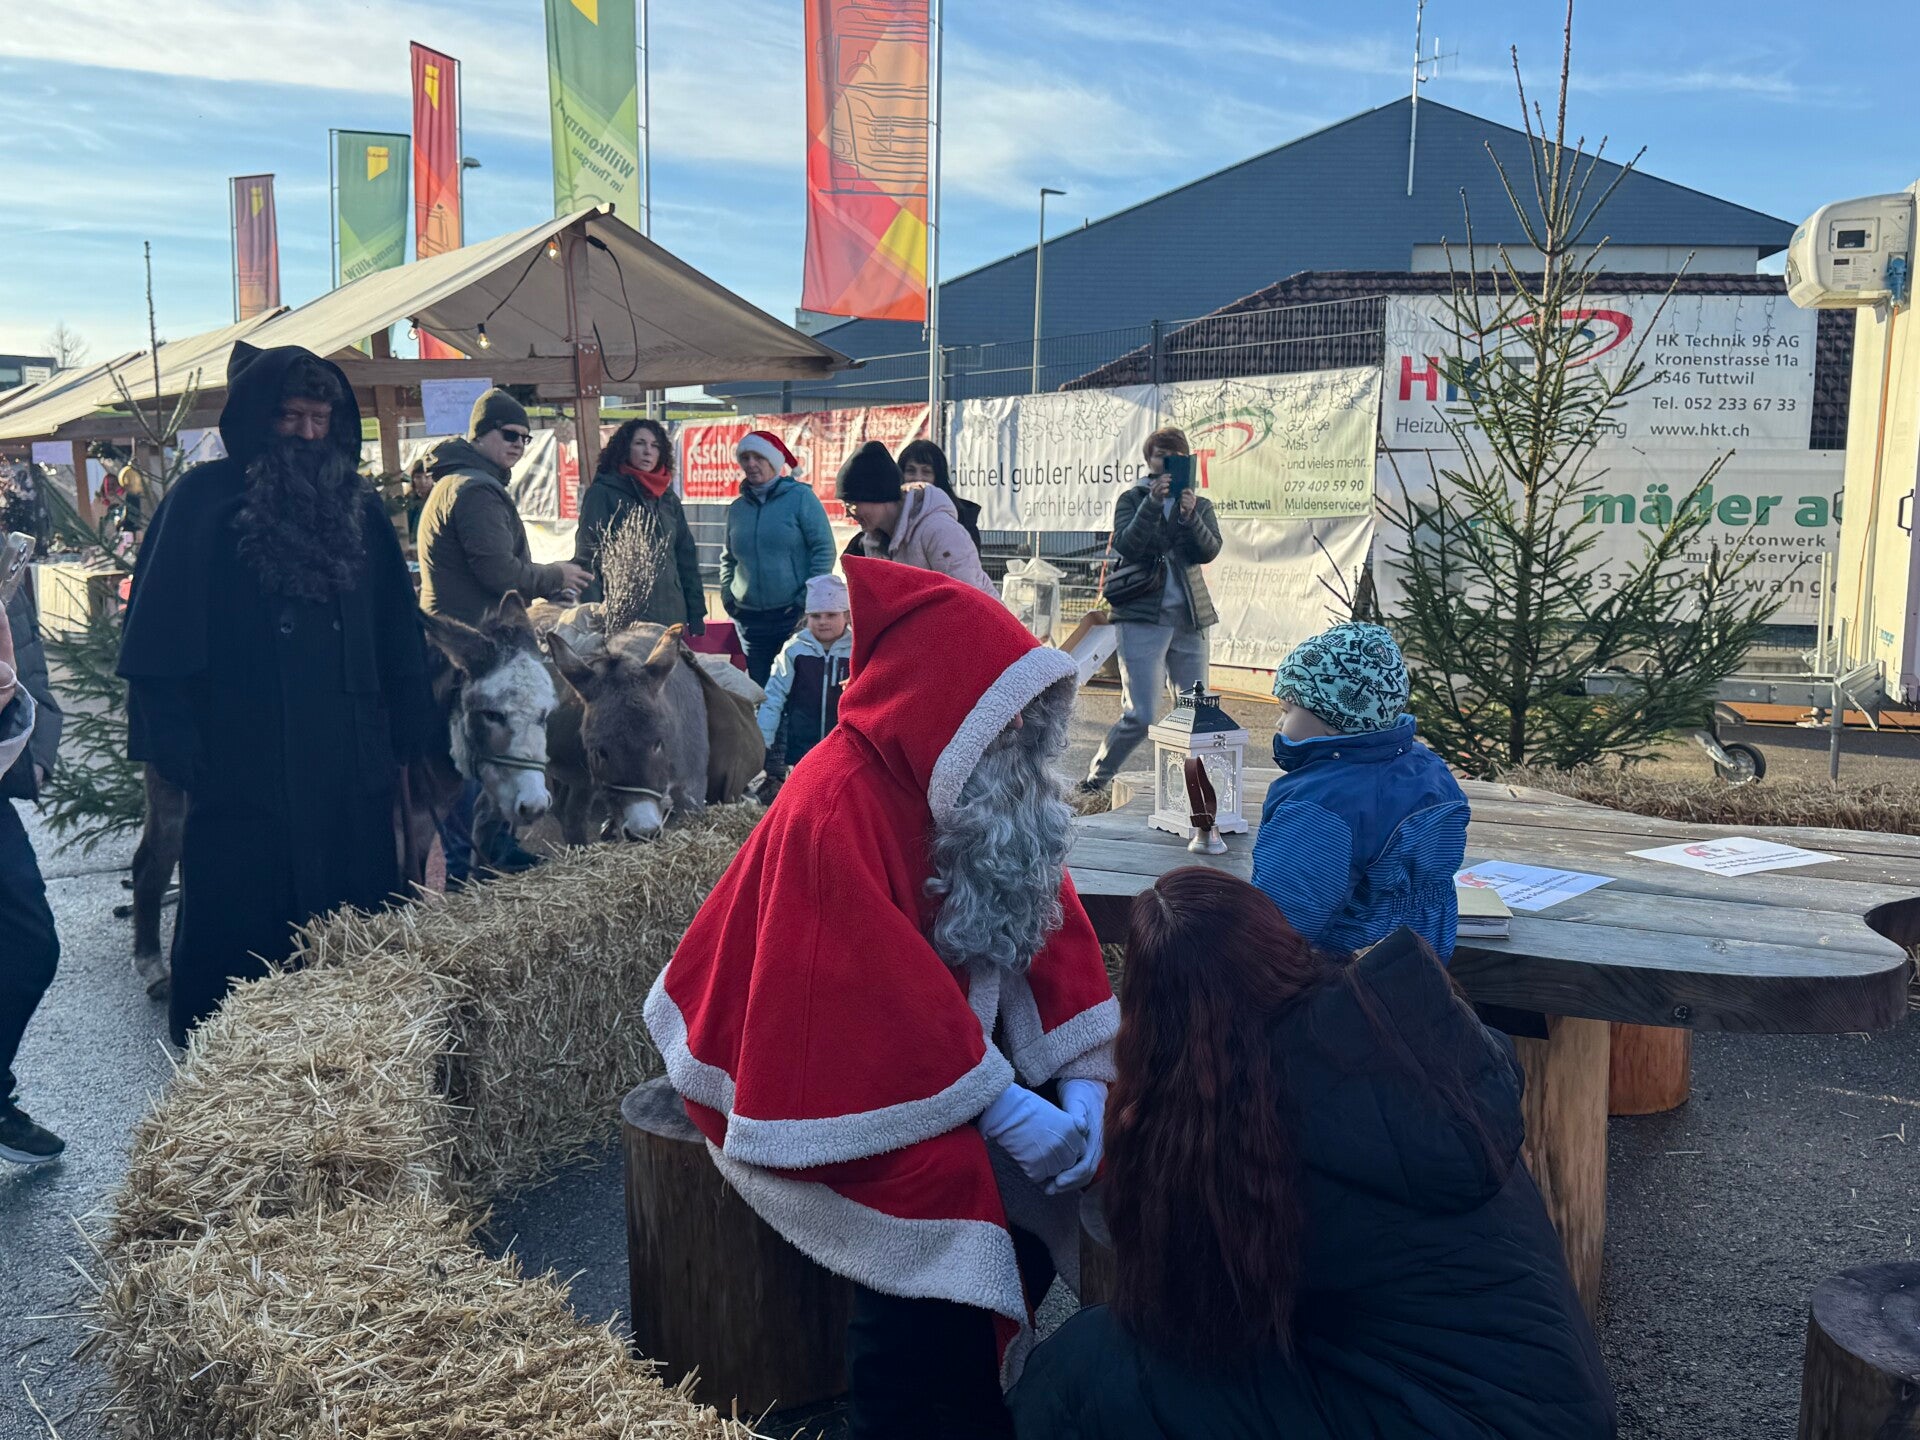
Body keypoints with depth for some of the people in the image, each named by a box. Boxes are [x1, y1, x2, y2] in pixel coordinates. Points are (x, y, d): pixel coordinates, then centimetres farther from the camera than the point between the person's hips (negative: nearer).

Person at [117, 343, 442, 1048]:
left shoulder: (357, 505, 11)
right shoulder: (203, 500, -1)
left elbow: (398, 632, 12)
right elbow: (163, 633, -4)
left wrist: (413, 733, 6)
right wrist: (176, 748, -12)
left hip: (352, 773, 4)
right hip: (241, 771, -4)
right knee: (237, 940, 4)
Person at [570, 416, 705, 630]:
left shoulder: (669, 500, 17)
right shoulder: (602, 494, 1)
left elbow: (687, 558, 19)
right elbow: (587, 557, -4)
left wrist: (696, 613, 13)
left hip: (671, 619, 5)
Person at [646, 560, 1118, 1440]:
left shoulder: (996, 788, -4)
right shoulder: (834, 814, -27)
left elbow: (1047, 925, -4)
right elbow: (881, 998, -30)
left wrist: (1081, 1083, -14)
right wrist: (1004, 1110, -27)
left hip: (940, 1049, 7)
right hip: (816, 1078, -7)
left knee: (1060, 1160, -5)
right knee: (943, 1188, -27)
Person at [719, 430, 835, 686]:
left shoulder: (801, 497, -3)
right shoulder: (737, 508, 11)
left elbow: (824, 549, -7)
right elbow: (728, 558, 23)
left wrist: (808, 599, -11)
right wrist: (727, 594, 8)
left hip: (795, 615, -5)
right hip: (750, 619, 5)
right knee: (760, 690, 8)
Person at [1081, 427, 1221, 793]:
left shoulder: (1200, 504, 12)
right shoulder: (1132, 498, 5)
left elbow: (1209, 550, -5)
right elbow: (1126, 547, -12)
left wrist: (1190, 515, -21)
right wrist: (1153, 502, -21)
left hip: (1190, 618, 4)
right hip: (1142, 617, -4)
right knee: (1140, 715, -11)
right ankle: (1094, 780, 6)